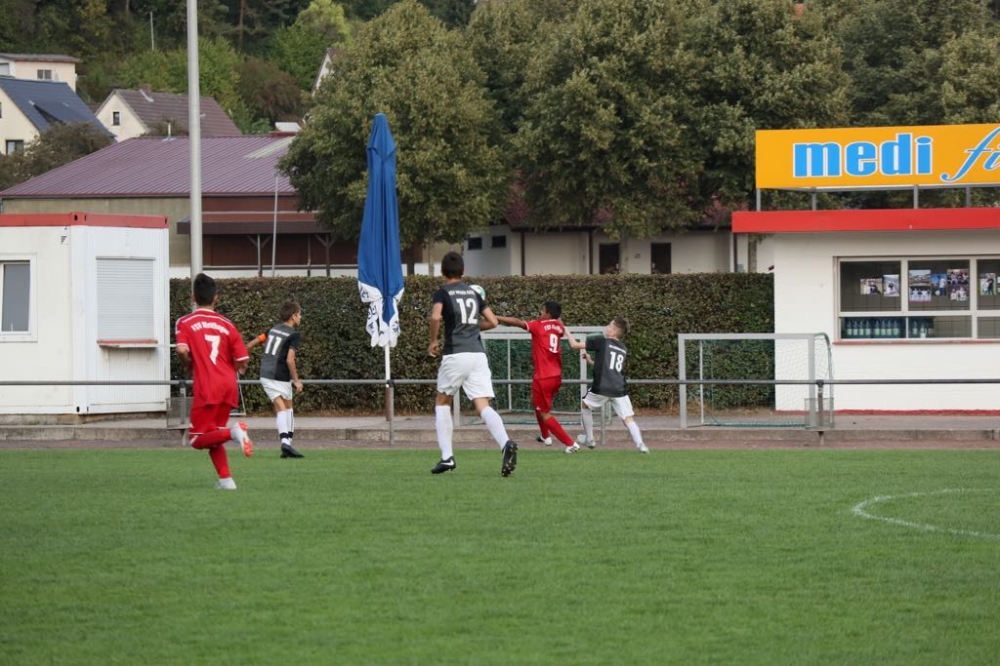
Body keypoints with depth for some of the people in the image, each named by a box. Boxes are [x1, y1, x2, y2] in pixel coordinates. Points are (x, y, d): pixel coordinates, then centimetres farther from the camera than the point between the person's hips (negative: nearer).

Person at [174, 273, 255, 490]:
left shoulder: (185, 323, 0)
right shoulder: (226, 325, 9)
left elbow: (182, 350, -17)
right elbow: (242, 361, 4)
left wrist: (190, 366, 4)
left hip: (207, 389, -5)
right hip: (229, 387, 5)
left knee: (197, 439, 2)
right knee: (213, 435, 19)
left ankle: (233, 432, -23)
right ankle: (225, 479, 5)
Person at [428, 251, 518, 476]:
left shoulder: (442, 293, 1)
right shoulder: (474, 293, 17)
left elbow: (435, 316, -18)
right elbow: (492, 321, 16)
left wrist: (433, 341, -2)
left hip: (455, 354, -4)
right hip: (478, 353, 4)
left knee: (442, 402, 17)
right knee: (483, 406, -4)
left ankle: (447, 457, 10)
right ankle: (506, 443, -31)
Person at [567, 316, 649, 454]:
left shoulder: (601, 341, 1)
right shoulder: (623, 349, 19)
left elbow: (575, 345, 2)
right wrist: (589, 359, 34)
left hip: (601, 388, -3)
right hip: (619, 390, 3)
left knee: (585, 405, 24)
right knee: (628, 418, -3)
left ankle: (589, 439, 27)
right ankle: (640, 444, -26)